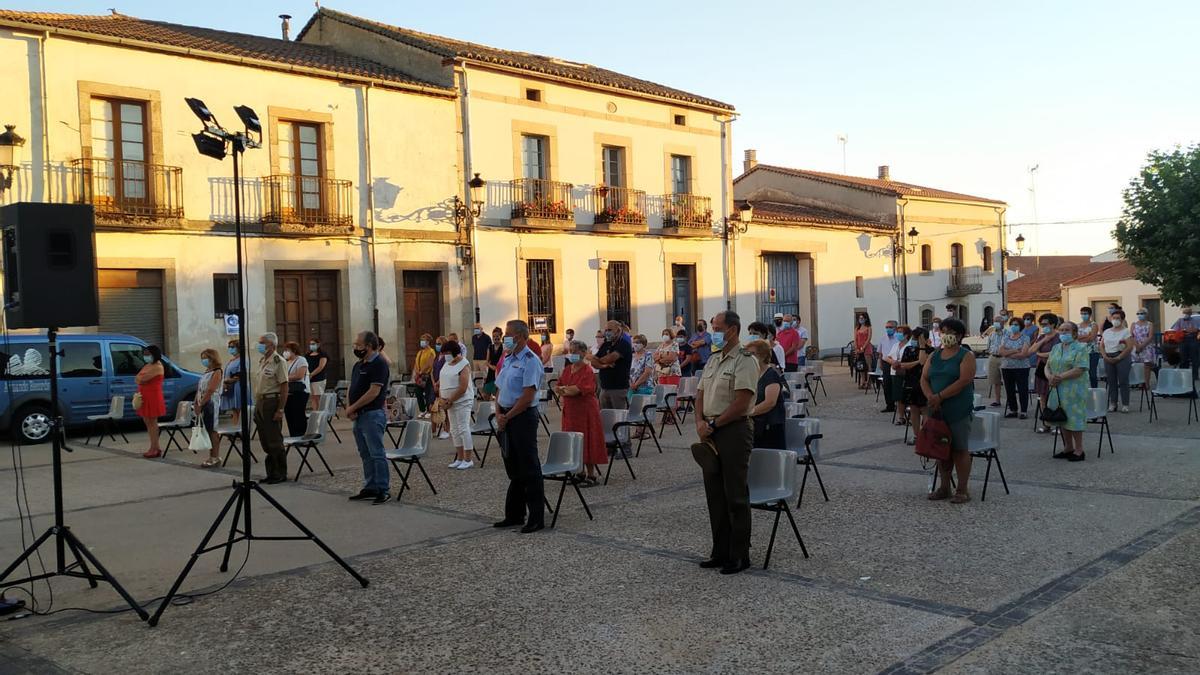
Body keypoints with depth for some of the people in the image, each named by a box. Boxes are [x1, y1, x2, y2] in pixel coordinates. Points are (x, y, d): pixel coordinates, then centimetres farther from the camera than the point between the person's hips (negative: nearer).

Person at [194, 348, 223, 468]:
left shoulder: (217, 372, -8)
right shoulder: (206, 372, 18)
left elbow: (210, 390, -17)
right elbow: (199, 389, 16)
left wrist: (200, 405, -18)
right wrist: (196, 404, 5)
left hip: (211, 405, -8)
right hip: (203, 405, 8)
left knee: (213, 431, -5)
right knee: (207, 431, 9)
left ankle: (215, 458, -2)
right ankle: (211, 456, 15)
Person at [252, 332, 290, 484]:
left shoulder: (279, 362, -11)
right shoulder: (260, 361, 14)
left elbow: (284, 387, -15)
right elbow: (256, 384, 18)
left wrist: (280, 409, -19)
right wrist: (256, 406, 13)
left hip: (272, 402, -8)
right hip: (259, 403, 8)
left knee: (275, 440, -3)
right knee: (265, 441, 12)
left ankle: (280, 473, 7)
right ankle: (271, 473, 21)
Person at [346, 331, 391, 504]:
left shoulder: (379, 365, -13)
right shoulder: (359, 365, 16)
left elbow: (373, 392, -20)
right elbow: (351, 389, 18)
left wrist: (353, 407, -13)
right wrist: (349, 408, -1)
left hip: (373, 415, -9)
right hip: (359, 416, 9)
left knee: (376, 454, -6)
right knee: (366, 455, 13)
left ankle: (383, 490, -1)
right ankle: (370, 488, 20)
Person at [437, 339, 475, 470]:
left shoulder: (464, 365, -13)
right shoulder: (447, 364, 11)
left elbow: (463, 388, -19)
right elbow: (442, 382, 13)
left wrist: (450, 401, -15)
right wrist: (443, 398, -3)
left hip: (462, 401, -8)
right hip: (450, 402, 8)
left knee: (463, 429, -7)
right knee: (455, 430, 11)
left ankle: (468, 459, -2)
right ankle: (460, 458, 18)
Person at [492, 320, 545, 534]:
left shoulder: (530, 361, -13)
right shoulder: (507, 360, 14)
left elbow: (527, 396, -19)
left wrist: (507, 417, -13)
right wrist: (499, 414, 1)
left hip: (523, 417, -9)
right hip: (506, 419, 9)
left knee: (529, 469, -3)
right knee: (513, 469, 15)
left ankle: (536, 517, 5)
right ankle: (514, 515, 25)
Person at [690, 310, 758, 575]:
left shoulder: (744, 361, -11)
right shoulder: (713, 360, 16)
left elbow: (741, 404, -18)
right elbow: (701, 394, 15)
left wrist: (714, 424, -13)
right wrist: (700, 422, -2)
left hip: (734, 431, -8)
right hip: (711, 434, 8)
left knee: (735, 495, -1)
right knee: (714, 493, 12)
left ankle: (739, 555, 9)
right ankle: (720, 551, 23)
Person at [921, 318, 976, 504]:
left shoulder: (966, 356, -4)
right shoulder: (934, 356, 14)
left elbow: (964, 381, -16)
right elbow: (924, 379, 8)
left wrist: (940, 396, -18)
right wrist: (930, 397, -12)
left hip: (958, 410, -5)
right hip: (937, 410, 5)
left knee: (959, 449, -2)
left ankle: (962, 490, 6)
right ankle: (944, 487, 19)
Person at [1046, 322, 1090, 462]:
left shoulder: (1080, 348, -7)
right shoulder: (1056, 348, 15)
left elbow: (1079, 370, -17)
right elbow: (1047, 366, 12)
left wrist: (1060, 377, -21)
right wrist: (1050, 376, -10)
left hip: (1073, 390, -7)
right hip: (1057, 390, 7)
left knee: (1073, 418, -3)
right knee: (1062, 419, 11)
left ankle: (1078, 449, 7)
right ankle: (1068, 448, 22)